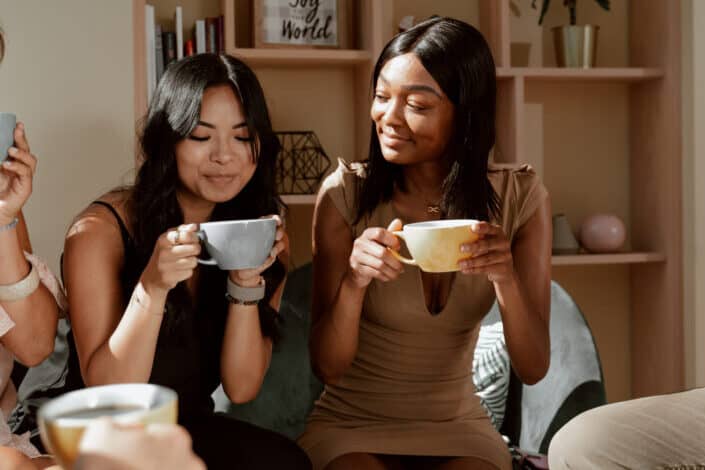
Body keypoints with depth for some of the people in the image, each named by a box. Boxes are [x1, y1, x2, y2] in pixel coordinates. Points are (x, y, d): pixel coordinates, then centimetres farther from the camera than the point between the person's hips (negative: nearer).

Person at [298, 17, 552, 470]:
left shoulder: (519, 197, -6)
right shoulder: (346, 193, -11)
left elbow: (533, 368, -7)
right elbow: (328, 365, -10)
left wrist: (506, 279, -26)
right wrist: (354, 281, -29)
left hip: (458, 429, 2)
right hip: (352, 424, -1)